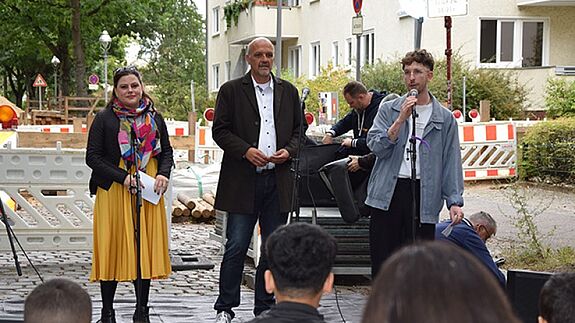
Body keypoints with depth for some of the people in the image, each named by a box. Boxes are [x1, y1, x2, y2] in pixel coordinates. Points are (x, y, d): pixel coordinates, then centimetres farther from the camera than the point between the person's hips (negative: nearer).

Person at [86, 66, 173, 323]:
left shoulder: (154, 118, 11)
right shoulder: (104, 118, 0)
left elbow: (166, 151, 15)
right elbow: (93, 157, -5)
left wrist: (163, 174, -6)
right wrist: (123, 177, -15)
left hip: (148, 192, 3)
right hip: (113, 192, -3)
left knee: (146, 247, 3)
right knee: (113, 247, -1)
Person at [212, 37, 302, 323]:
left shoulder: (288, 92, 13)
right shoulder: (231, 91, 3)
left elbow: (298, 130, 17)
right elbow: (220, 130, -1)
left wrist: (288, 150, -4)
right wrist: (246, 151, -15)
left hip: (278, 180, 3)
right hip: (242, 181, -3)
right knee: (236, 247, -4)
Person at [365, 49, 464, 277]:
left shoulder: (445, 118, 7)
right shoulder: (388, 110, 9)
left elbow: (451, 163, 5)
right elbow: (376, 146, -5)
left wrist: (454, 201, -5)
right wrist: (401, 119, -14)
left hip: (424, 195, -1)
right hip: (388, 192, 1)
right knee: (382, 260, 4)